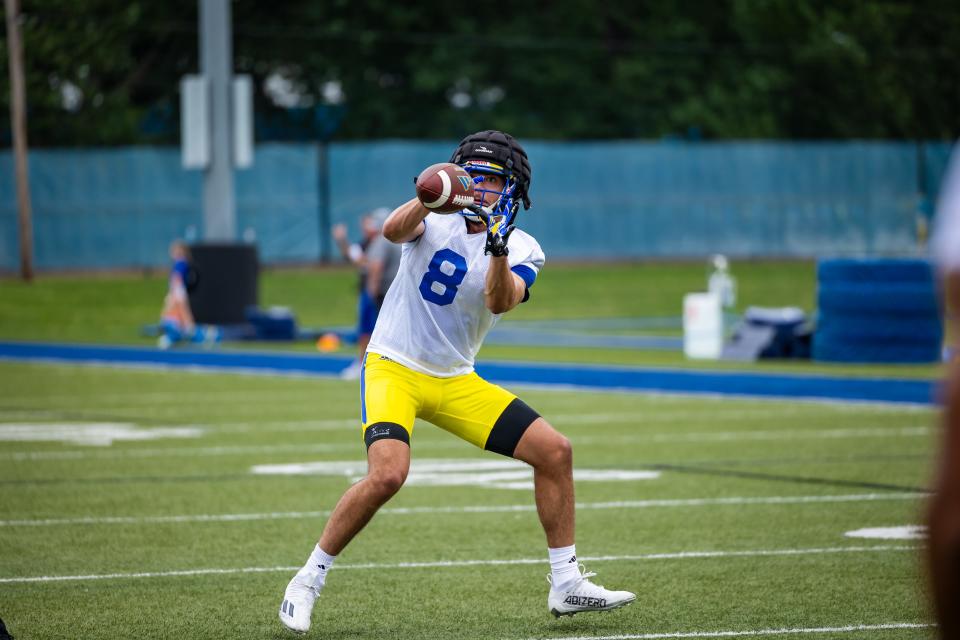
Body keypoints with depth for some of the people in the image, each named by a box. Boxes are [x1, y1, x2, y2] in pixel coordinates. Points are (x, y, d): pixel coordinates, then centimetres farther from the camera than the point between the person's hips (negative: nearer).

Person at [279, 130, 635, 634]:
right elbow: (394, 231, -29)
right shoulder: (437, 220, -5)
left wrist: (498, 251, -38)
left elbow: (500, 302, -20)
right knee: (388, 474, -28)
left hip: (455, 382, 4)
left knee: (554, 450, -3)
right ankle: (308, 581, -12)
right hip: (393, 367, -4)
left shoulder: (522, 249, 0)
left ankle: (567, 585, 8)